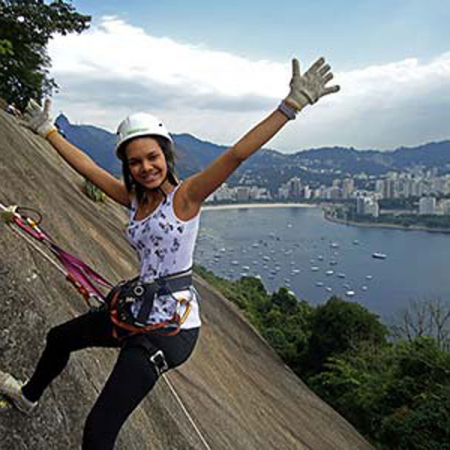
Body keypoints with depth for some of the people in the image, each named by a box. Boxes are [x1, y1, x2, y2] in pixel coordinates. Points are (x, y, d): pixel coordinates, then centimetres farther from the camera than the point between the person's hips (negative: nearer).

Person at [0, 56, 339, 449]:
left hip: (170, 324, -8)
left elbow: (237, 154, -26)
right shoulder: (134, 198, 5)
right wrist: (48, 131, 24)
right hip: (139, 309, 9)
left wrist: (294, 103, -35)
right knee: (59, 339, 30)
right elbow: (87, 166, 16)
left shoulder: (185, 195, -15)